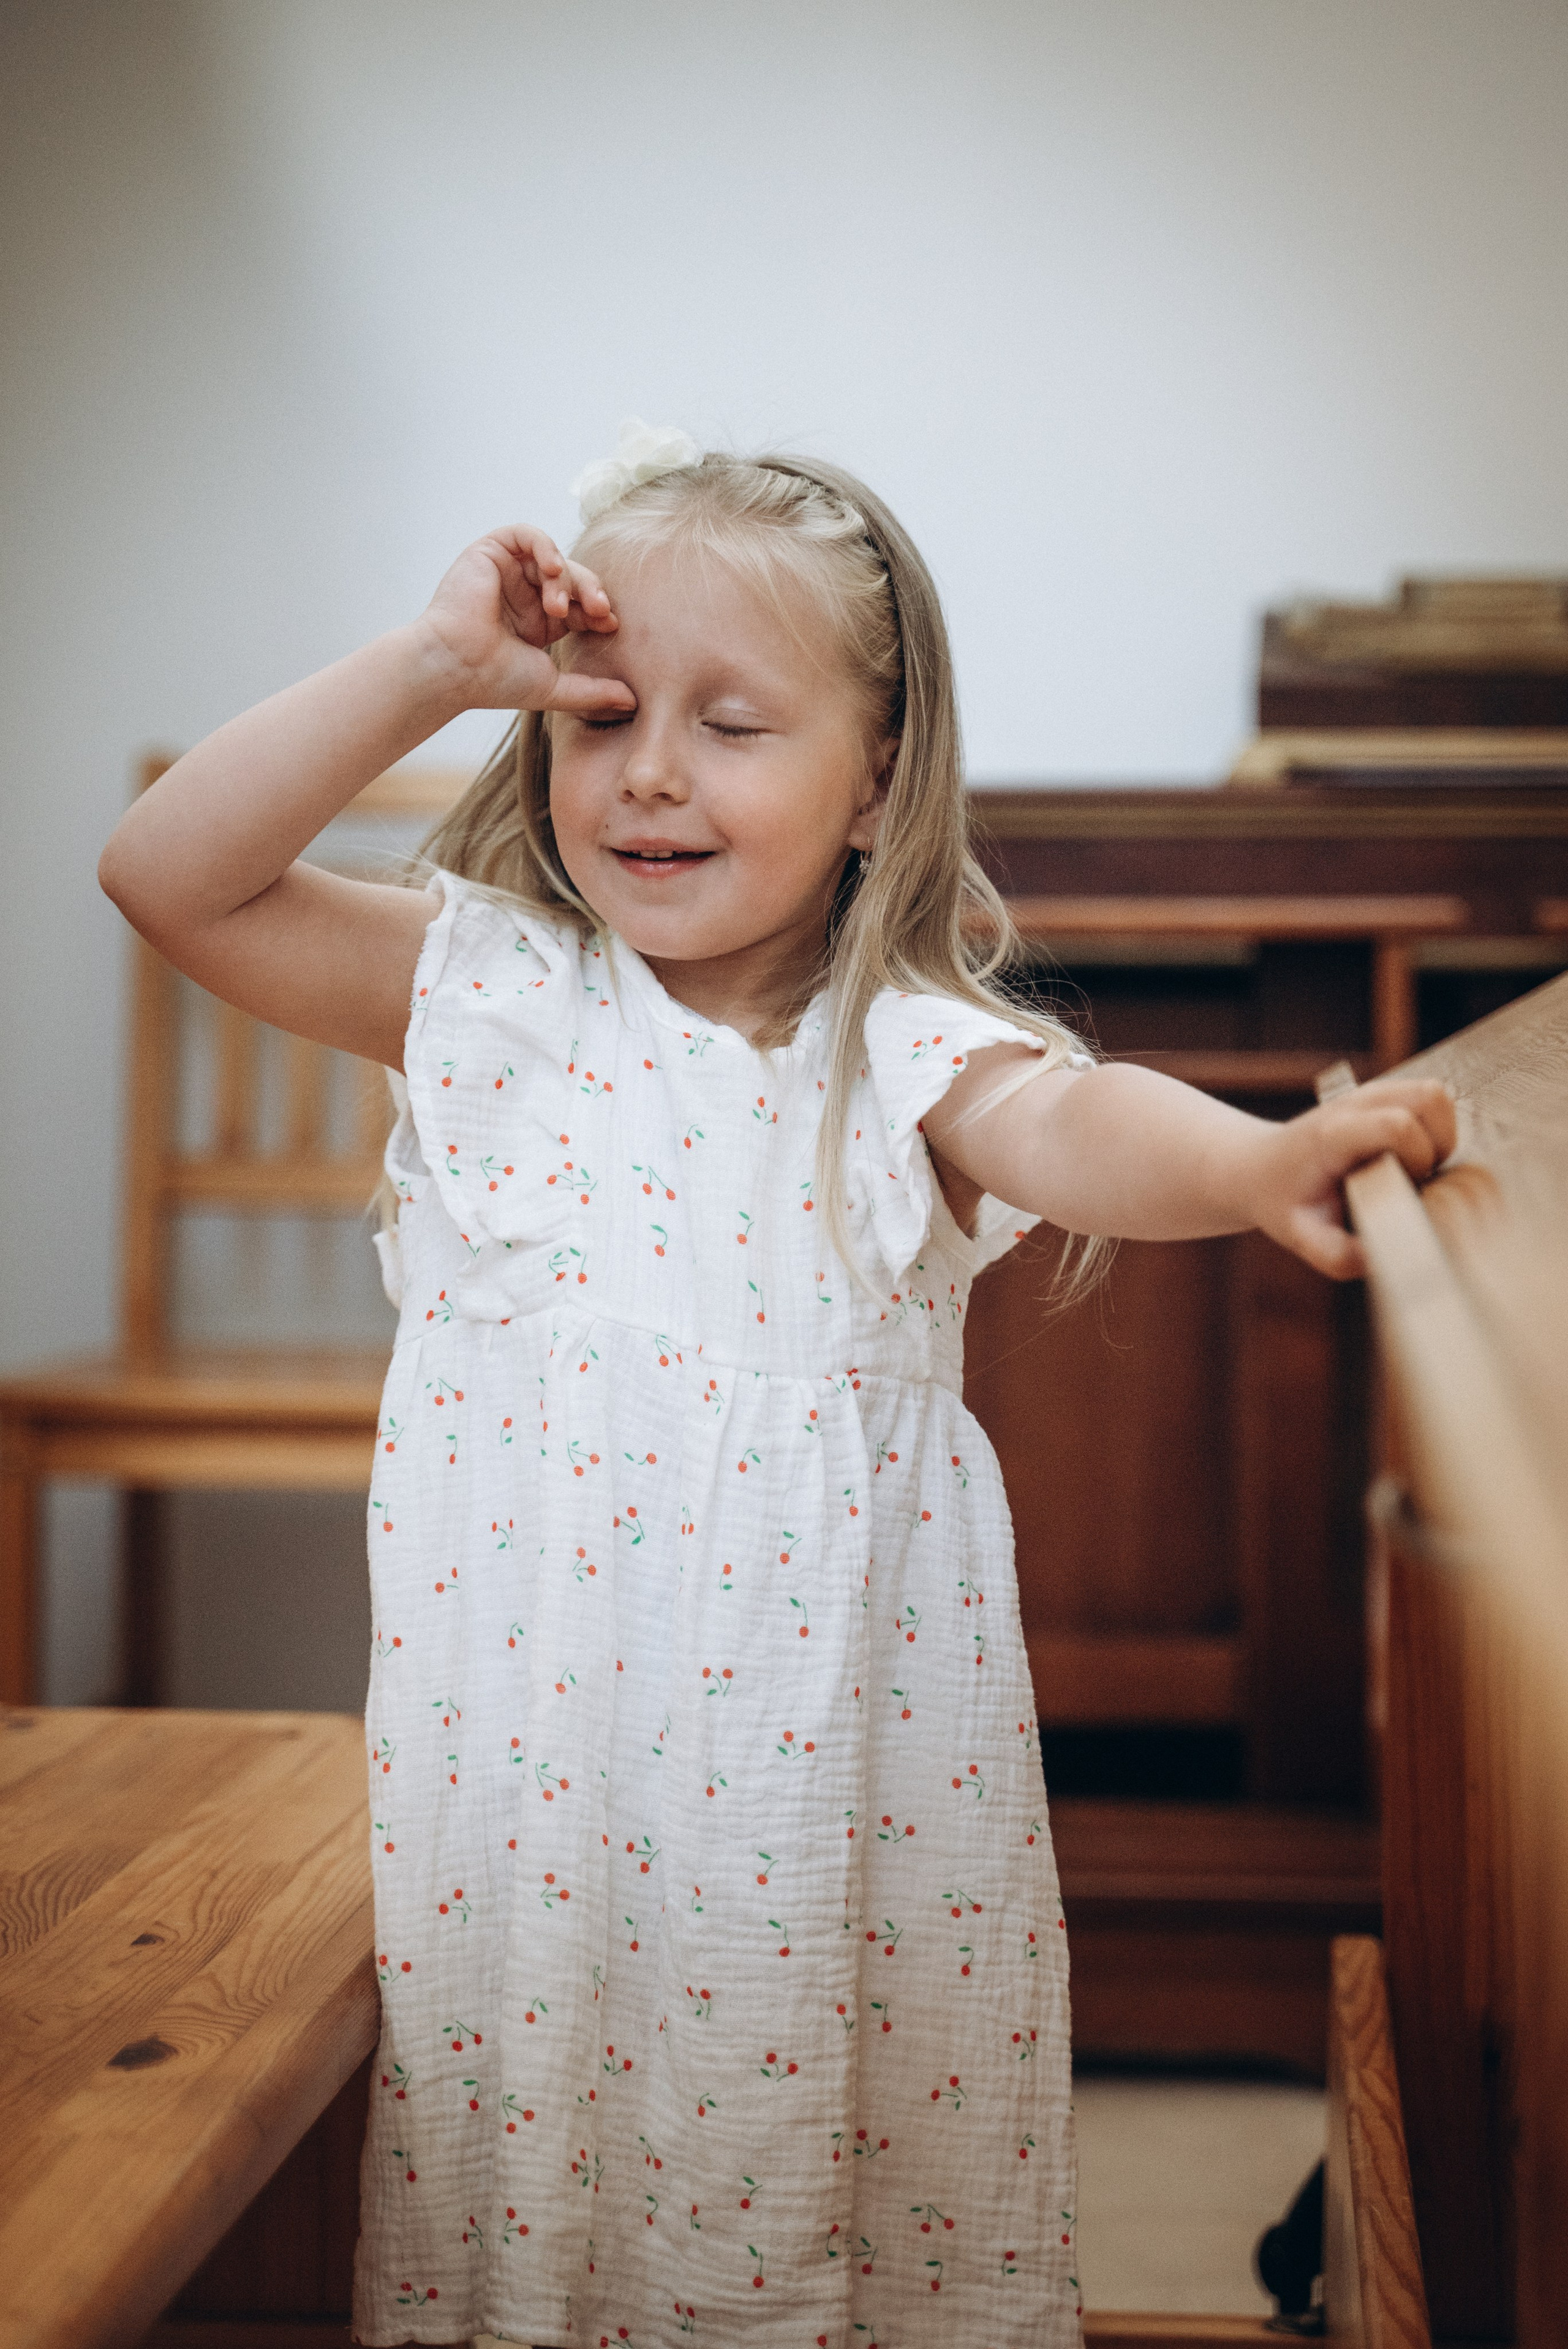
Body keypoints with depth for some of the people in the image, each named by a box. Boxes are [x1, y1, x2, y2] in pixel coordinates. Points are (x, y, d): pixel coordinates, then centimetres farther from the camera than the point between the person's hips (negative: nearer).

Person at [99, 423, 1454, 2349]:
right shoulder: (494, 999, 0)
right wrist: (436, 664, -12)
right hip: (520, 1759, 1)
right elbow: (170, 874, -5)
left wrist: (1260, 1159, -47)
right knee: (510, 2175, 12)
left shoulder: (903, 1056, -5)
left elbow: (1066, 1128, -25)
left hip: (826, 1758, -1)